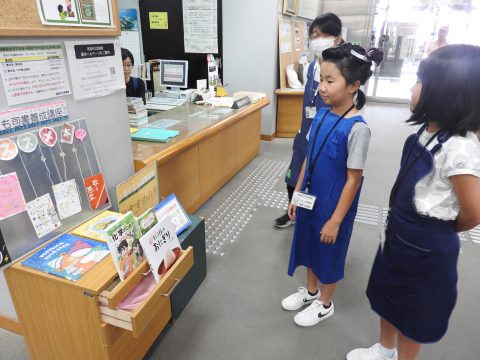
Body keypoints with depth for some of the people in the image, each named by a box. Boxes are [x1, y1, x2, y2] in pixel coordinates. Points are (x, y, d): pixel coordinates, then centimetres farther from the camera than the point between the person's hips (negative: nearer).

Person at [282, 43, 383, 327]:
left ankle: (325, 304, 40)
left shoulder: (357, 128, -23)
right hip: (311, 198, 7)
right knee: (310, 246, 22)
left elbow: (353, 180, -19)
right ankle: (311, 291, 48)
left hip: (335, 204, -6)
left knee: (329, 253, 15)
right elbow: (309, 158, 5)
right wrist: (297, 194, 8)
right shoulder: (321, 115, -3)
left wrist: (336, 220, -15)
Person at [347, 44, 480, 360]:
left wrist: (441, 229, -1)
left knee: (413, 313, 17)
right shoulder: (429, 130, -2)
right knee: (387, 295, 26)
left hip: (426, 246, -8)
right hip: (399, 233, 8)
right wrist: (399, 226, 6)